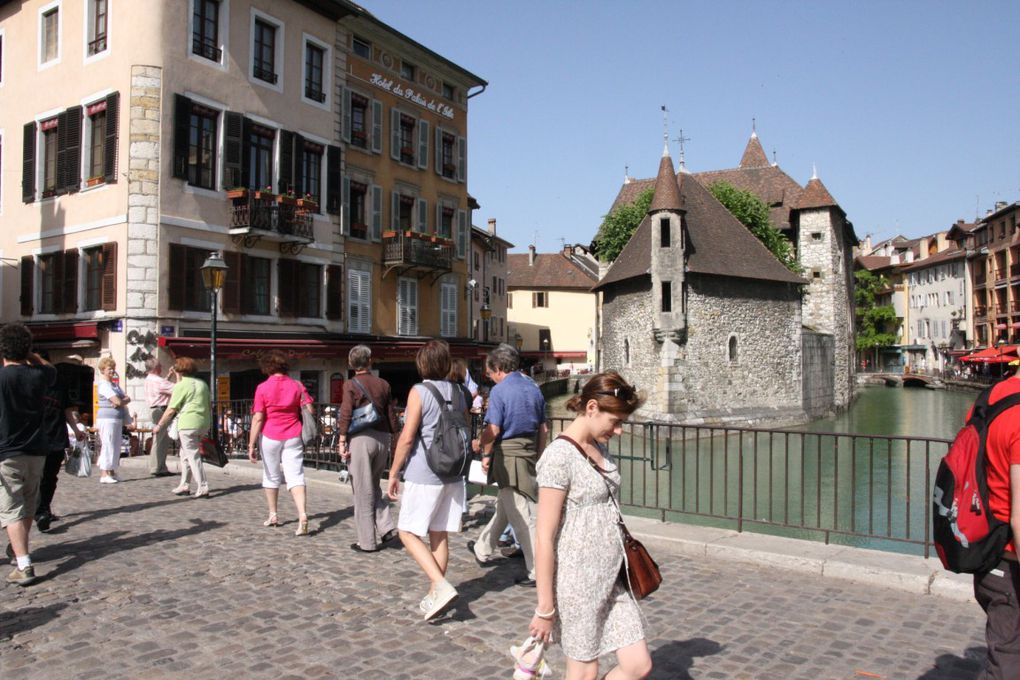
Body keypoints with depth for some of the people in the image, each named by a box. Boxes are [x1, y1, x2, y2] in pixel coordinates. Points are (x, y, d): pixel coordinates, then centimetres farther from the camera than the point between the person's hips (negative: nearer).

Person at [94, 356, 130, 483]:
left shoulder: (115, 385, 20)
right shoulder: (103, 384, -9)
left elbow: (127, 398, 12)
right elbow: (117, 401, -18)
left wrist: (121, 401, -9)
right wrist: (124, 400, 3)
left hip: (117, 419, 9)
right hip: (107, 418, -9)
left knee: (116, 446, 11)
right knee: (107, 445, -9)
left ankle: (112, 472, 18)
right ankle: (104, 474, -7)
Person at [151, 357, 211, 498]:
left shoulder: (181, 386, -6)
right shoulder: (202, 384, 15)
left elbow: (171, 410, -7)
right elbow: (209, 406, 18)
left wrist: (159, 426, 2)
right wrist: (208, 421, 27)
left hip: (188, 423, -7)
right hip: (204, 423, 7)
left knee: (193, 456, -4)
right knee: (185, 454, 19)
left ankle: (203, 488, -7)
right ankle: (184, 485, 21)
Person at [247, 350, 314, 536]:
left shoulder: (262, 388, -7)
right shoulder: (296, 385, 0)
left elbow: (257, 419, -10)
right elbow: (309, 411, -3)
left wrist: (251, 445, -7)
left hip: (270, 437, -1)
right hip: (293, 437, 1)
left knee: (271, 476, 17)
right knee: (295, 477, -2)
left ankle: (273, 515, 28)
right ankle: (302, 515, -19)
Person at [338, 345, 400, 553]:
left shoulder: (351, 385, -5)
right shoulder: (383, 384, 7)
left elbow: (346, 415, -10)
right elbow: (391, 415, 9)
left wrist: (342, 442, -6)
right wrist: (394, 439, 17)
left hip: (361, 438, -4)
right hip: (382, 438, 4)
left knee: (363, 491, 3)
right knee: (374, 485, 21)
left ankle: (367, 542, 9)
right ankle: (386, 528, 9)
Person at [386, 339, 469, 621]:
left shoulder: (419, 391, -10)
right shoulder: (457, 392, 8)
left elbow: (407, 437, -13)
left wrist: (393, 474, -5)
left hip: (423, 475, -6)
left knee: (408, 533, 4)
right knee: (439, 536, 12)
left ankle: (442, 586, -8)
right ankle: (434, 596, 19)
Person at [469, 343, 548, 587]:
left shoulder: (500, 391, -13)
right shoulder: (534, 389, 9)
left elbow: (493, 429, -18)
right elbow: (543, 429, 12)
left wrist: (486, 453, -3)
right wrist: (537, 456, 20)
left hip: (508, 456, -8)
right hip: (530, 454, 8)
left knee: (522, 516, -1)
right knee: (503, 506, 22)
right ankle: (483, 550, 40)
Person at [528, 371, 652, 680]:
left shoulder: (600, 447, 7)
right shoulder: (559, 456, -18)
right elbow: (544, 539, -18)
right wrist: (545, 608, -15)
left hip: (613, 578, 8)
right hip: (578, 582, -8)